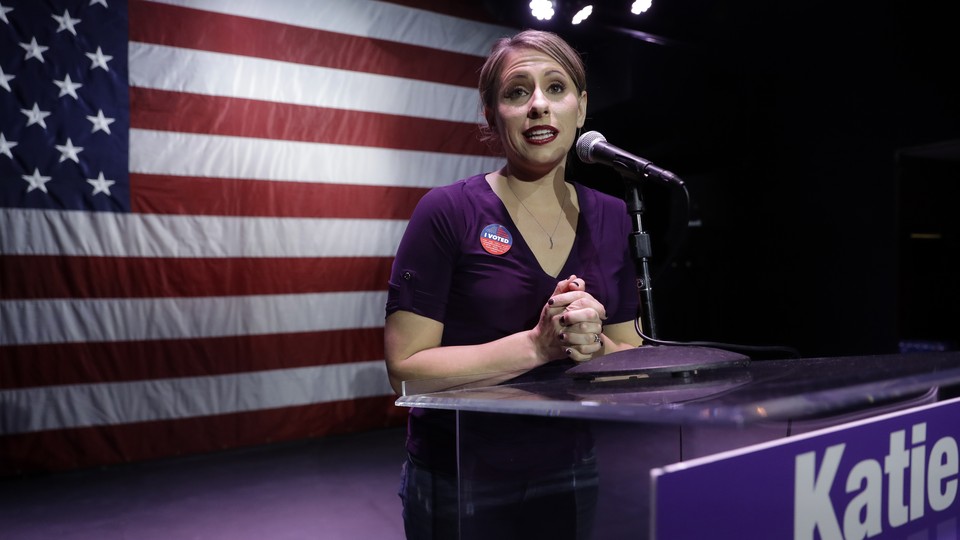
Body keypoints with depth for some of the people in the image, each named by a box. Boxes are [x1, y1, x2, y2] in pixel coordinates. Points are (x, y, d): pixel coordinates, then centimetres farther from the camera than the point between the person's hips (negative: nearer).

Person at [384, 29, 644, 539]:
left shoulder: (612, 217, 0)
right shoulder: (448, 212, -13)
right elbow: (406, 368, -16)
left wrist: (592, 345, -16)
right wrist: (539, 344, -24)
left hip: (576, 476, 4)